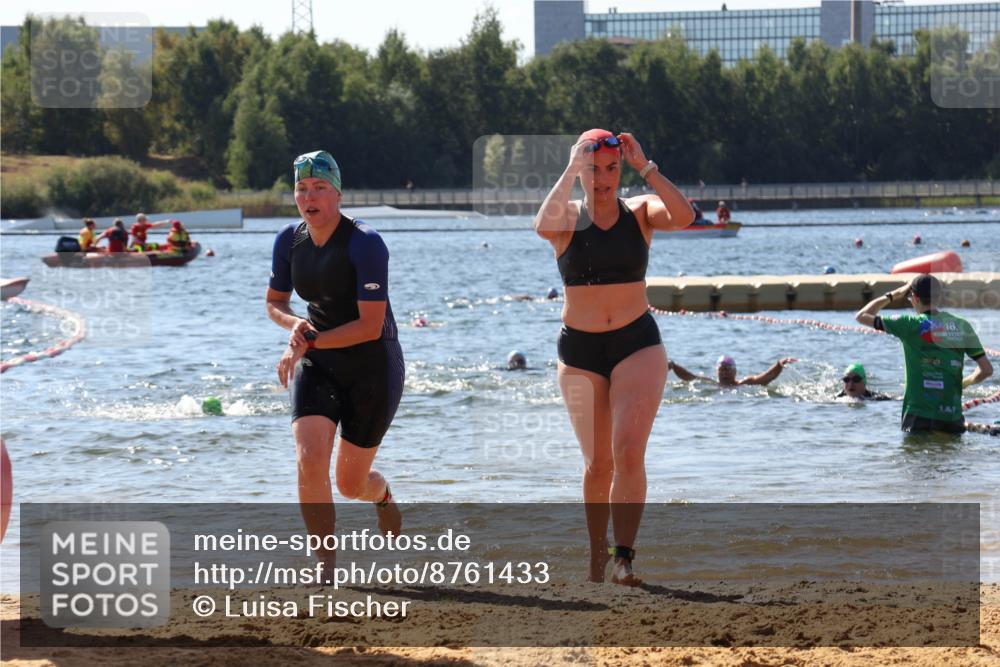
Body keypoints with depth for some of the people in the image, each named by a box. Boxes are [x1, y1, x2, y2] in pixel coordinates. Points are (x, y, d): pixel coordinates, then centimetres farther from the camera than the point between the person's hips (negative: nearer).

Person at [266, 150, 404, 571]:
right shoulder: (290, 241, -2)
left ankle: (382, 493, 46)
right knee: (310, 460, -20)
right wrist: (295, 323, -10)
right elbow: (274, 303, 13)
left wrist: (308, 341, -23)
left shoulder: (365, 244, -20)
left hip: (371, 367, -4)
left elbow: (370, 327, -23)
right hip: (316, 365, 4)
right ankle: (326, 567, -10)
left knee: (350, 485, 7)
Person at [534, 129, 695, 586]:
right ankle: (597, 562, 23)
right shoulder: (568, 217, -1)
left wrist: (645, 167, -19)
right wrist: (570, 171, -20)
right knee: (597, 464, 7)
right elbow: (543, 226, -26)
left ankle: (624, 557, -18)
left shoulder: (640, 212, 1)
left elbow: (683, 216, -20)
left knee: (629, 451, -19)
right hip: (580, 349, 1)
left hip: (637, 344, -1)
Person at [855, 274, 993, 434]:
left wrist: (892, 296, 15)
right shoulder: (962, 326, 5)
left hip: (920, 417, -3)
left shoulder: (912, 324, -5)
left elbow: (862, 316, 4)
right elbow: (986, 370, 5)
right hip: (953, 418, 3)